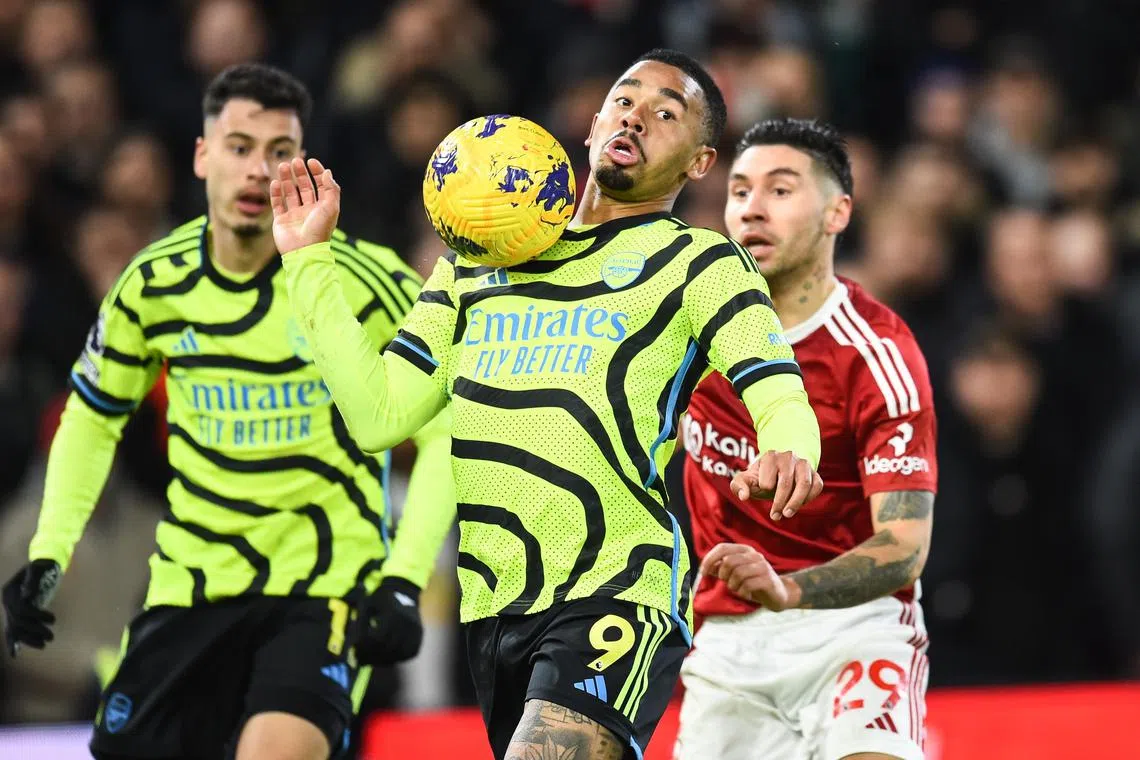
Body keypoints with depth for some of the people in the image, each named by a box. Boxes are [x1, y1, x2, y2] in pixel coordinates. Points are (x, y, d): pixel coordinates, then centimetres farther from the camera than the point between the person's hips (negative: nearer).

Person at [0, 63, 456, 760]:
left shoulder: (363, 282, -12)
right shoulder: (154, 282, -1)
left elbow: (449, 434, -7)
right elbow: (93, 416, 15)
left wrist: (403, 581, -16)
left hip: (324, 586, -4)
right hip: (191, 585, 4)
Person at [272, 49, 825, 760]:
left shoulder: (700, 262, 5)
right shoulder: (475, 263, 19)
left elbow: (782, 399, -9)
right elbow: (379, 415, 14)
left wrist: (787, 452, -33)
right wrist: (308, 260, 11)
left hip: (617, 601, -6)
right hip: (494, 609, 6)